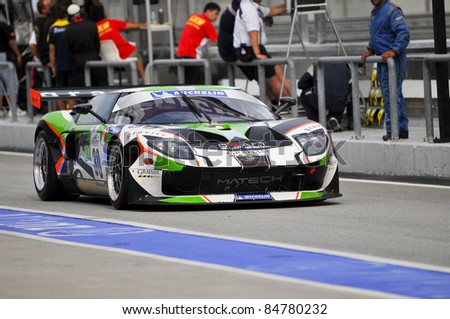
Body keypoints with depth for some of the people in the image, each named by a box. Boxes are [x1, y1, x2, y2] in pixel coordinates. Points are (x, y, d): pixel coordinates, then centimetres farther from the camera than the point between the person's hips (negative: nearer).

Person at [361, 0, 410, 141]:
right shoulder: (374, 12, 17)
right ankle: (402, 130, 17)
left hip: (393, 60, -10)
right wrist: (370, 50, 15)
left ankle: (393, 130, -9)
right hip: (382, 60, 10)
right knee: (396, 94, 12)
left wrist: (393, 51, -32)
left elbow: (404, 33, -22)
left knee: (391, 95, -11)